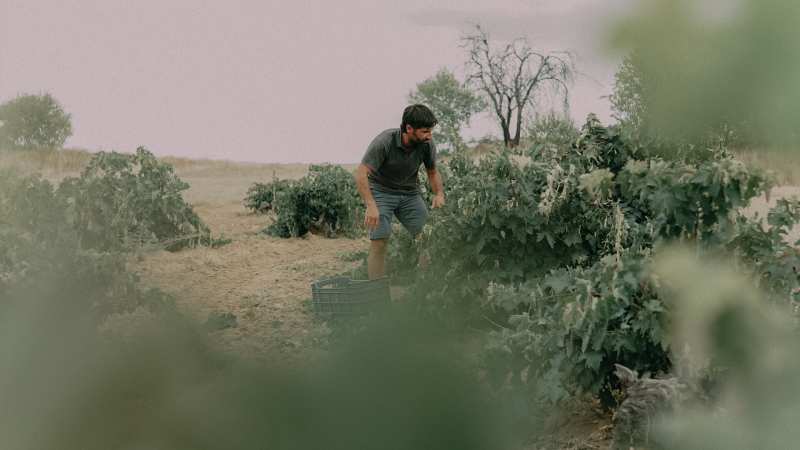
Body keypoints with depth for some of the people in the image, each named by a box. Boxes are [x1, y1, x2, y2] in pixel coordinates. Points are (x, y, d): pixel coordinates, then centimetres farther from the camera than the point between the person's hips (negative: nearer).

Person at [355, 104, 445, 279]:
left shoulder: (427, 145, -14)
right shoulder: (384, 142, -27)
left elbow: (432, 172, 5)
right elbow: (361, 174, -30)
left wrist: (439, 193, -14)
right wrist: (371, 206, -42)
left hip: (410, 193, 4)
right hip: (382, 191, -4)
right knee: (379, 243, -15)